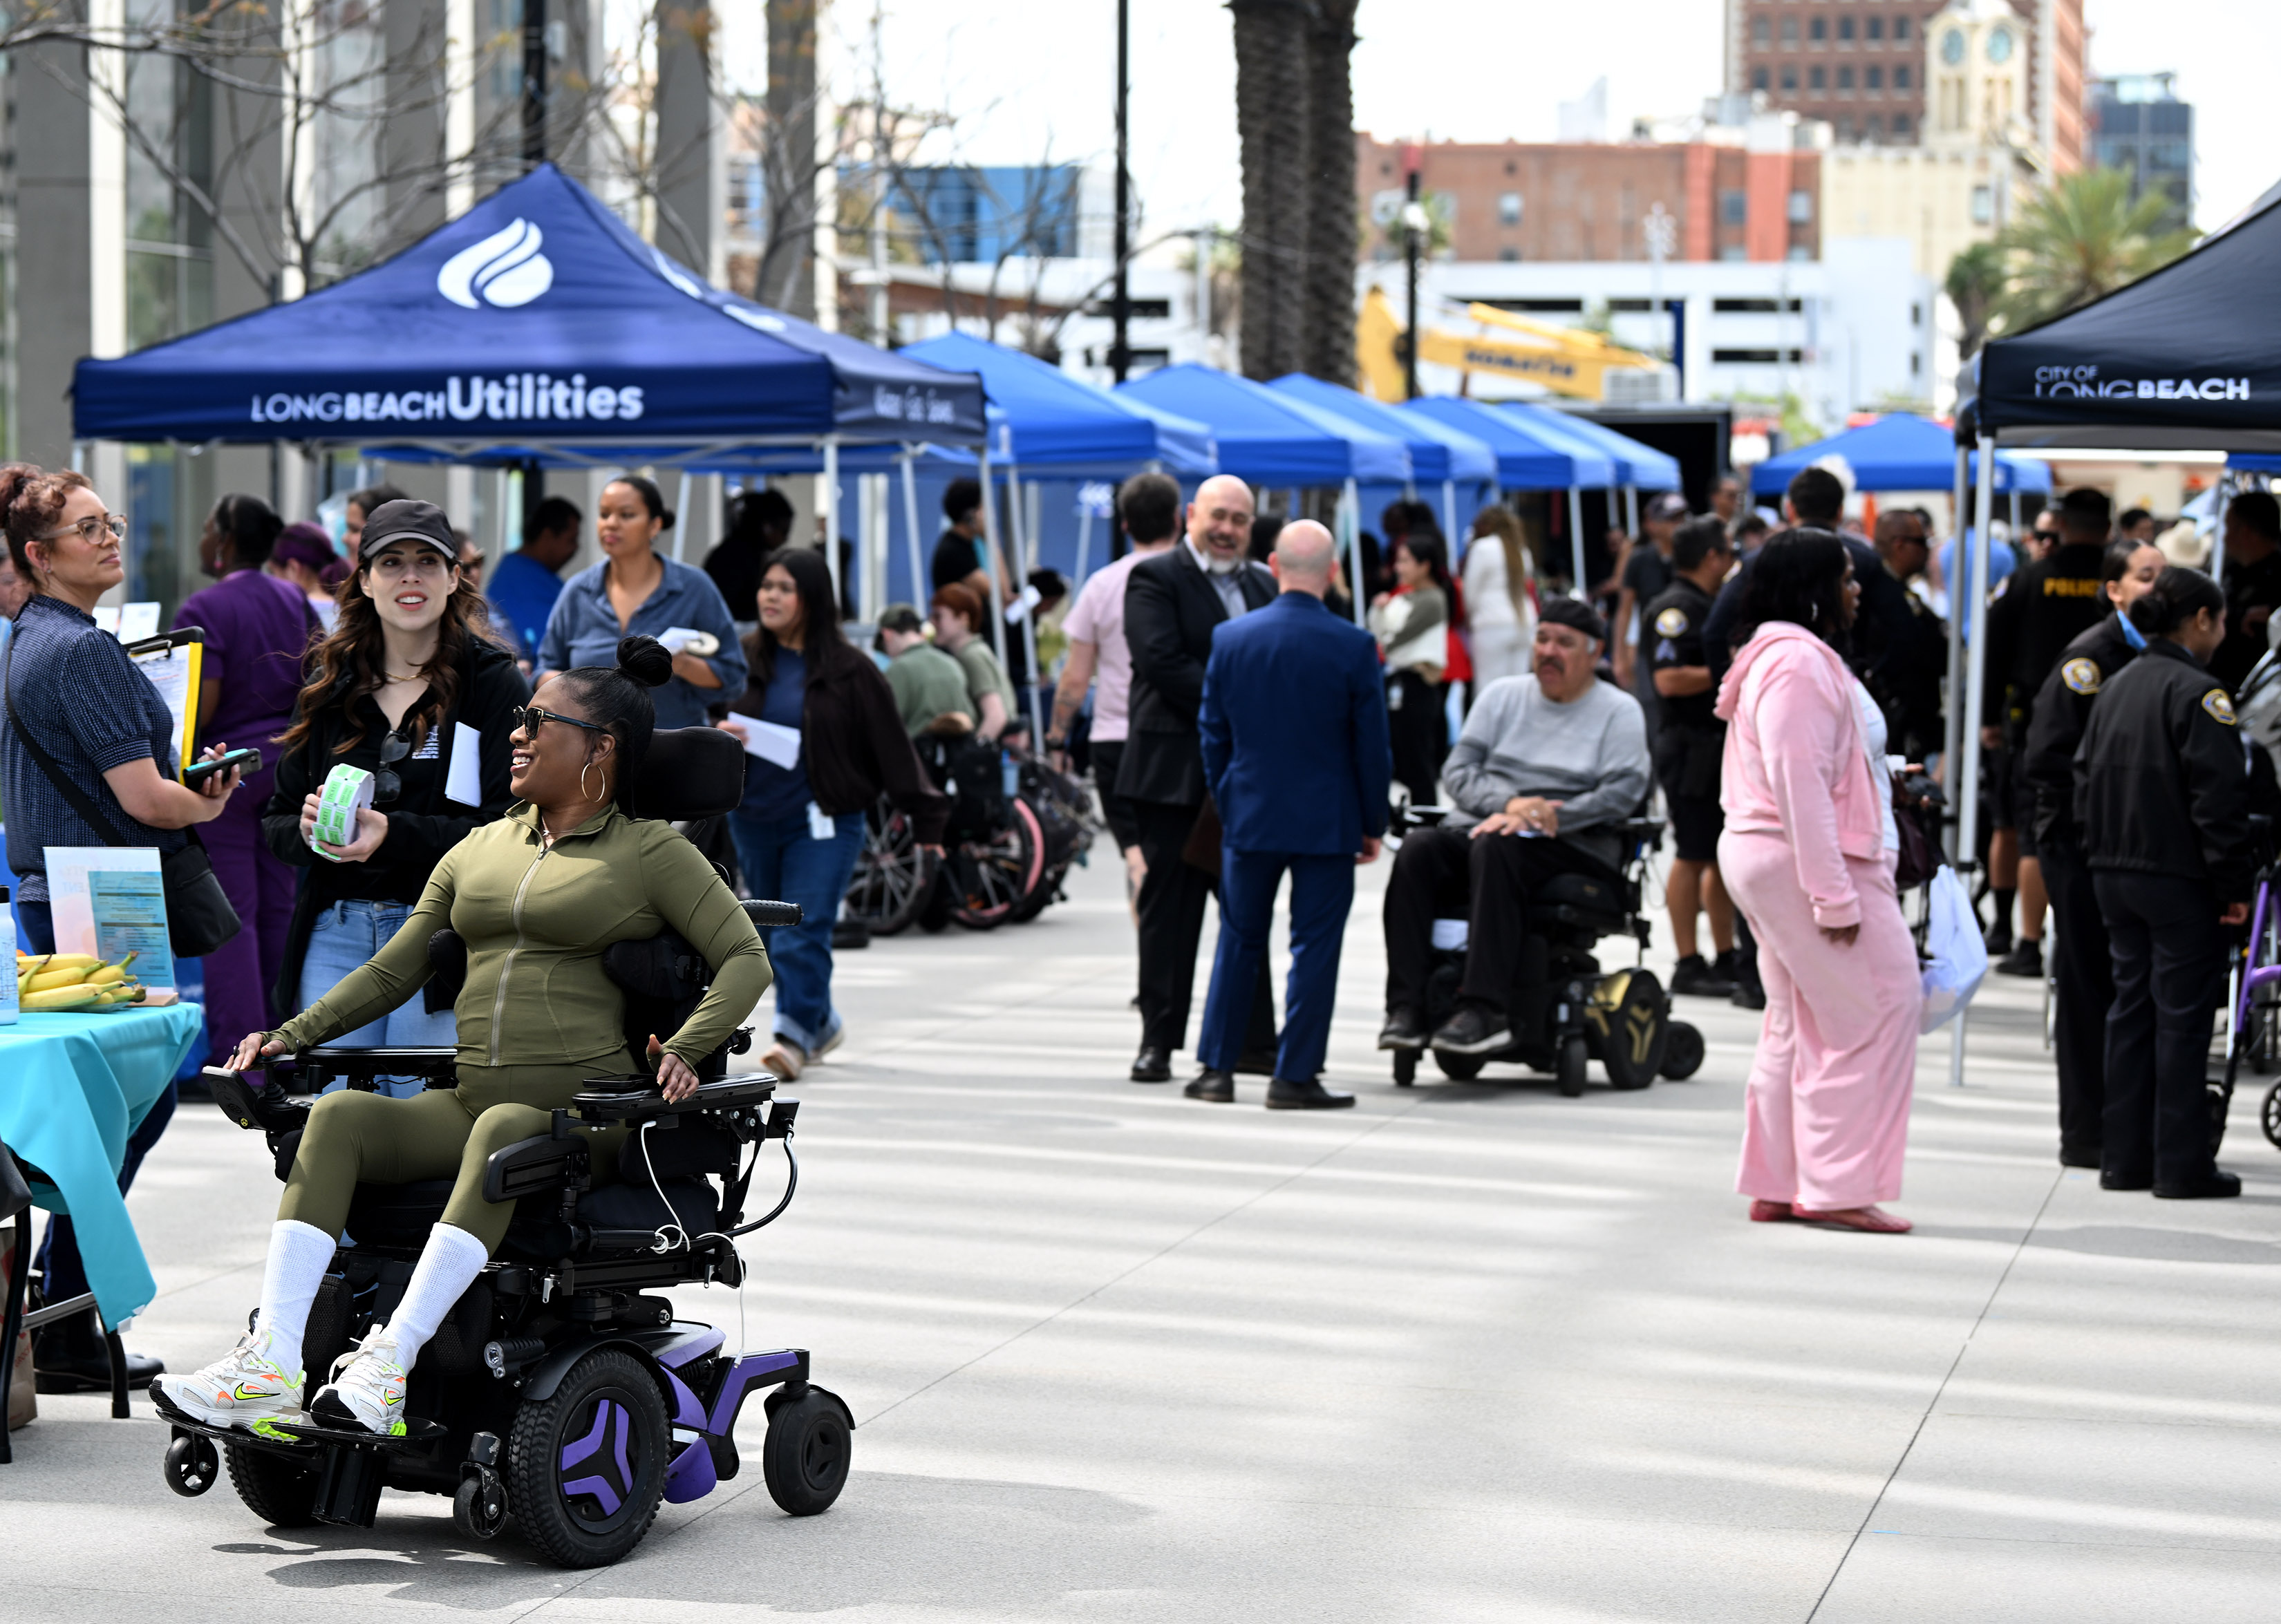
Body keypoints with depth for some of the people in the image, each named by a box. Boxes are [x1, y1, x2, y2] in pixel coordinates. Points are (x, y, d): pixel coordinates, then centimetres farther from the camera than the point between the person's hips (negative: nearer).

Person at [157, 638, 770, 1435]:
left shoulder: (652, 851, 6)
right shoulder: (482, 847, 22)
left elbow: (745, 958, -1)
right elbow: (394, 970, 24)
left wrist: (683, 1049, -17)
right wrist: (293, 1035, 12)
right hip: (469, 1099, 5)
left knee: (503, 1130, -38)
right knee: (338, 1115, -21)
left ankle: (392, 1359, -44)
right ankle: (272, 1358, -33)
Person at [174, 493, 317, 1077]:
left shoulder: (204, 610, -13)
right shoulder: (295, 601, 8)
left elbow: (200, 707, -18)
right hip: (288, 761, 7)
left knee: (231, 914, -4)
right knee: (277, 907, 12)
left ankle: (237, 1052, -4)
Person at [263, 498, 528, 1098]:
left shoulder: (494, 683, 0)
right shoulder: (330, 687, 14)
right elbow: (275, 822, 17)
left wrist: (395, 834, -20)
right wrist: (307, 829, -7)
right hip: (336, 933, 4)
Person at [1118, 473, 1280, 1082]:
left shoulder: (1264, 586, 16)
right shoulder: (1155, 578, -4)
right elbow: (1163, 662, -15)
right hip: (1176, 773, -6)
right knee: (1169, 909, -1)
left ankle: (1254, 1038, 15)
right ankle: (1158, 1040, 5)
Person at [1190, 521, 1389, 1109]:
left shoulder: (1230, 638, -2)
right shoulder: (1353, 647, -10)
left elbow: (1212, 732, 5)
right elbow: (1371, 744, -6)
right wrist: (1373, 824, 5)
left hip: (1249, 816, 3)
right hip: (1327, 821, -3)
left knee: (1239, 941, 13)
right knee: (1315, 945, 3)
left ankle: (1218, 1068, 15)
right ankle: (1294, 1077, 3)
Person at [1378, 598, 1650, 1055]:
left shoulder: (1619, 711, 8)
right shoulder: (1503, 696, 19)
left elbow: (1622, 794, -7)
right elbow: (1457, 771, 8)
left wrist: (1538, 820, -18)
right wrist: (1508, 803, -13)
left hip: (1574, 846, -4)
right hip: (1481, 826, 4)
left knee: (1496, 850, -36)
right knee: (1418, 849, -27)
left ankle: (1483, 1009, -43)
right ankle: (1406, 1007, -34)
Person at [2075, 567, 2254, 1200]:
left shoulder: (2116, 688, 10)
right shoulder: (2197, 693, -14)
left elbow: (2085, 782, 14)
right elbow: (2219, 797, -18)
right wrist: (2236, 882, -13)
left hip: (2115, 877, 8)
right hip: (2179, 879, -7)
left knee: (2131, 1008, 13)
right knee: (2183, 1016, -2)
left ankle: (2124, 1156, 15)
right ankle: (2182, 1165, 1)